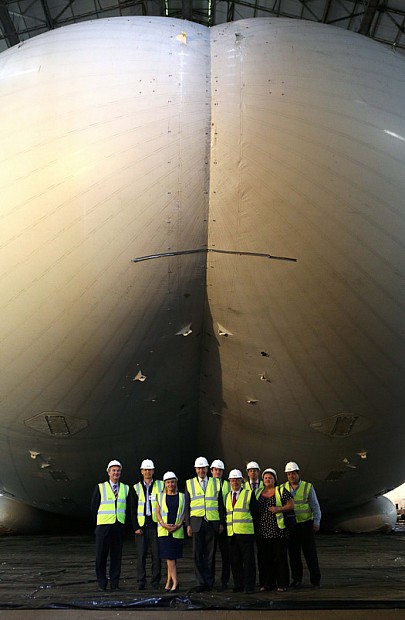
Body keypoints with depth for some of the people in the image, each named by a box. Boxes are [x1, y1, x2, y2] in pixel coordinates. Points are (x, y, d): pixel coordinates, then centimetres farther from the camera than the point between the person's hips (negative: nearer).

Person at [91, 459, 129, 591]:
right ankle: (102, 583, 14)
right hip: (103, 526, -2)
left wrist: (122, 522, 9)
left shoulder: (126, 488, 8)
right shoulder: (100, 488, 0)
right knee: (101, 555, 1)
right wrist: (99, 522, 8)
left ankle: (114, 583, 15)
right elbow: (94, 507, 5)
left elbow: (128, 508, 13)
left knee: (117, 555, 4)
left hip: (119, 526, 2)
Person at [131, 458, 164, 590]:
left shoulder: (160, 486, 7)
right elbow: (133, 510, 7)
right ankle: (141, 582, 10)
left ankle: (156, 581, 9)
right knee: (141, 554, 1)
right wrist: (136, 527, -2)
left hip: (155, 524, 0)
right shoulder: (136, 488, 8)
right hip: (141, 525, 1)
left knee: (156, 554, -1)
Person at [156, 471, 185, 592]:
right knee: (169, 557, -8)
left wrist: (178, 525, -10)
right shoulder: (161, 496, 9)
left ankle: (169, 582, 13)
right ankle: (174, 582, -5)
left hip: (177, 531, 0)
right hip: (164, 531, 0)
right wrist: (164, 524, -11)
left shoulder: (182, 496, 8)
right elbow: (157, 512, 5)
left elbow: (184, 513, 4)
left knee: (172, 557, 3)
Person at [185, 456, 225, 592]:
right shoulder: (189, 483, 7)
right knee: (198, 554, -1)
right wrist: (188, 524, 0)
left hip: (212, 523, 0)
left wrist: (221, 523, 4)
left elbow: (220, 504, 9)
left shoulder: (216, 483, 9)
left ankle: (209, 583, 14)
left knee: (210, 554, 5)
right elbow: (187, 506, 7)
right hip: (197, 522, 0)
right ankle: (201, 583, 7)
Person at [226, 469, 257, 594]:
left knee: (248, 560, -2)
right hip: (231, 533, 4)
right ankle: (238, 585, 17)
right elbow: (225, 514, 19)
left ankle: (249, 586, 6)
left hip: (245, 532, -4)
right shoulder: (227, 496, 16)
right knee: (235, 560, 6)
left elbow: (254, 512, 3)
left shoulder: (249, 494, 3)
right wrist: (223, 527, 10)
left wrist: (255, 529, 0)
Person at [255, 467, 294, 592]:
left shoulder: (281, 491, 2)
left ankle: (282, 584, 6)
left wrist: (279, 509, -14)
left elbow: (291, 505, -1)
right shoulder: (258, 492, 14)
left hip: (277, 530, -4)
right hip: (262, 531, 4)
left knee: (280, 557, -1)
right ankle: (267, 583, 14)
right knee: (264, 558, 5)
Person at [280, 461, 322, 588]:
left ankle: (315, 580, 9)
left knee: (310, 553, -1)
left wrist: (316, 522, -8)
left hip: (306, 524, -2)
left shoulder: (308, 487, -2)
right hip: (290, 526, 2)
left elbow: (315, 506, 0)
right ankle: (297, 579, 19)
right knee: (293, 554, 7)